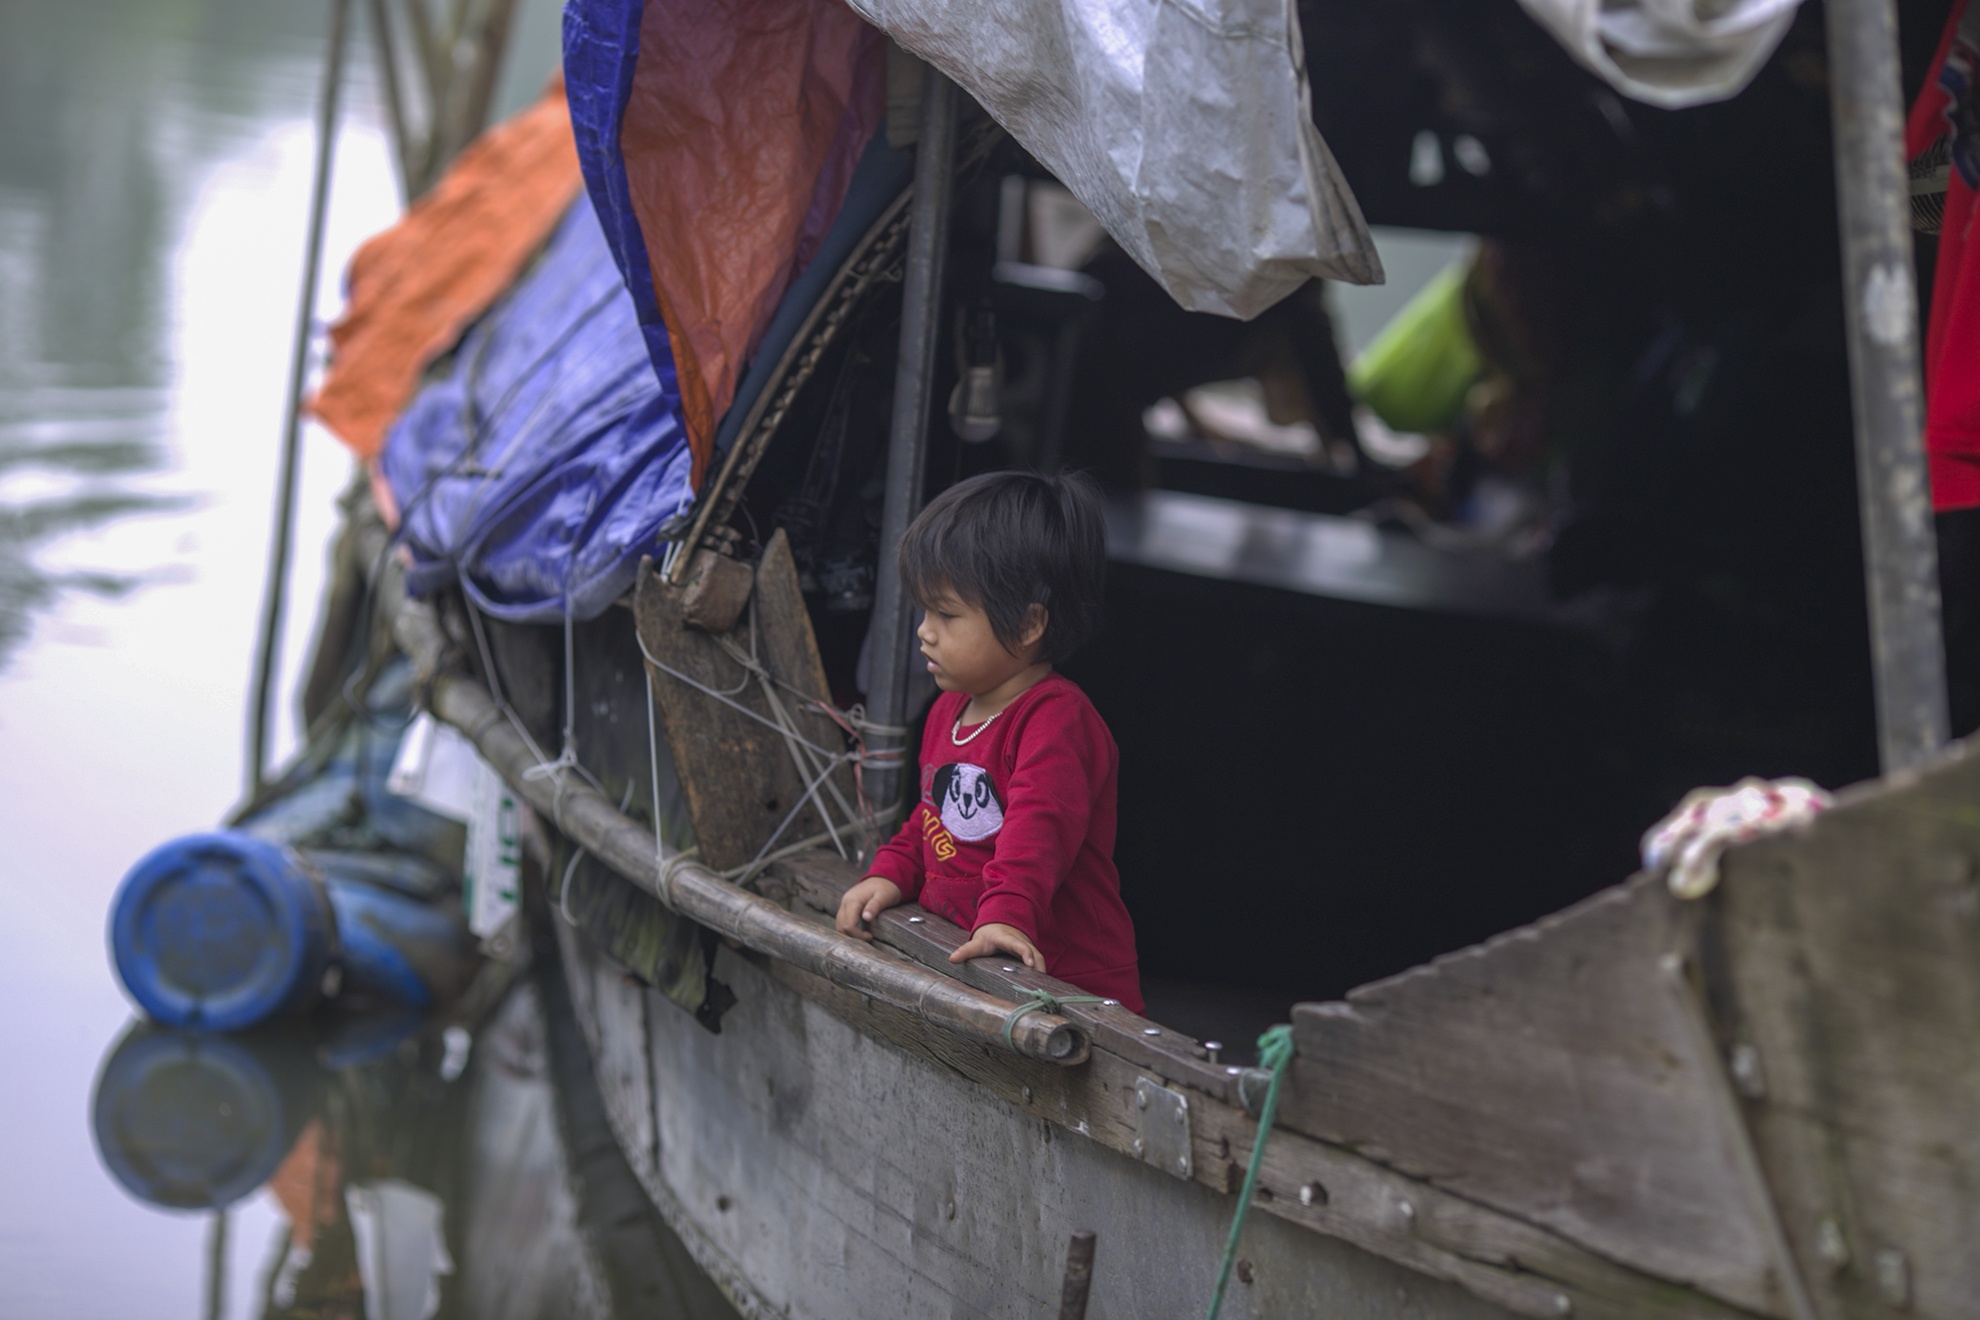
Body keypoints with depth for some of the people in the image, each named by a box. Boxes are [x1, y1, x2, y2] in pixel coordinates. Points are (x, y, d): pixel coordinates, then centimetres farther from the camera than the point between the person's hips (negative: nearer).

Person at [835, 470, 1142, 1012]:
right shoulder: (950, 711, 19)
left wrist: (1007, 913, -38)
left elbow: (1039, 828, -26)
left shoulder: (1060, 721, -12)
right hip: (953, 957, 8)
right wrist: (889, 875, 15)